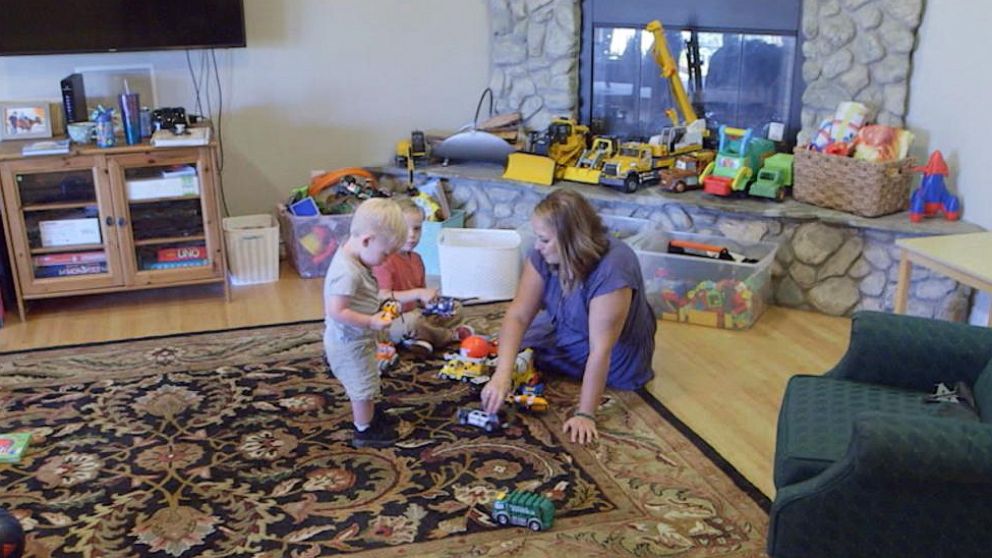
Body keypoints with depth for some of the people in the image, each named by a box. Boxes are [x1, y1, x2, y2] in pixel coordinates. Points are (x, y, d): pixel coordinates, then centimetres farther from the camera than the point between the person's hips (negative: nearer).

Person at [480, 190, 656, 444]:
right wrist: (502, 375, -32)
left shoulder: (612, 269, -38)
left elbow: (600, 350, -37)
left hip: (614, 359, -6)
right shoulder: (545, 254, -19)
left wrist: (585, 415, -35)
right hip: (565, 332, 6)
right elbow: (518, 315, -21)